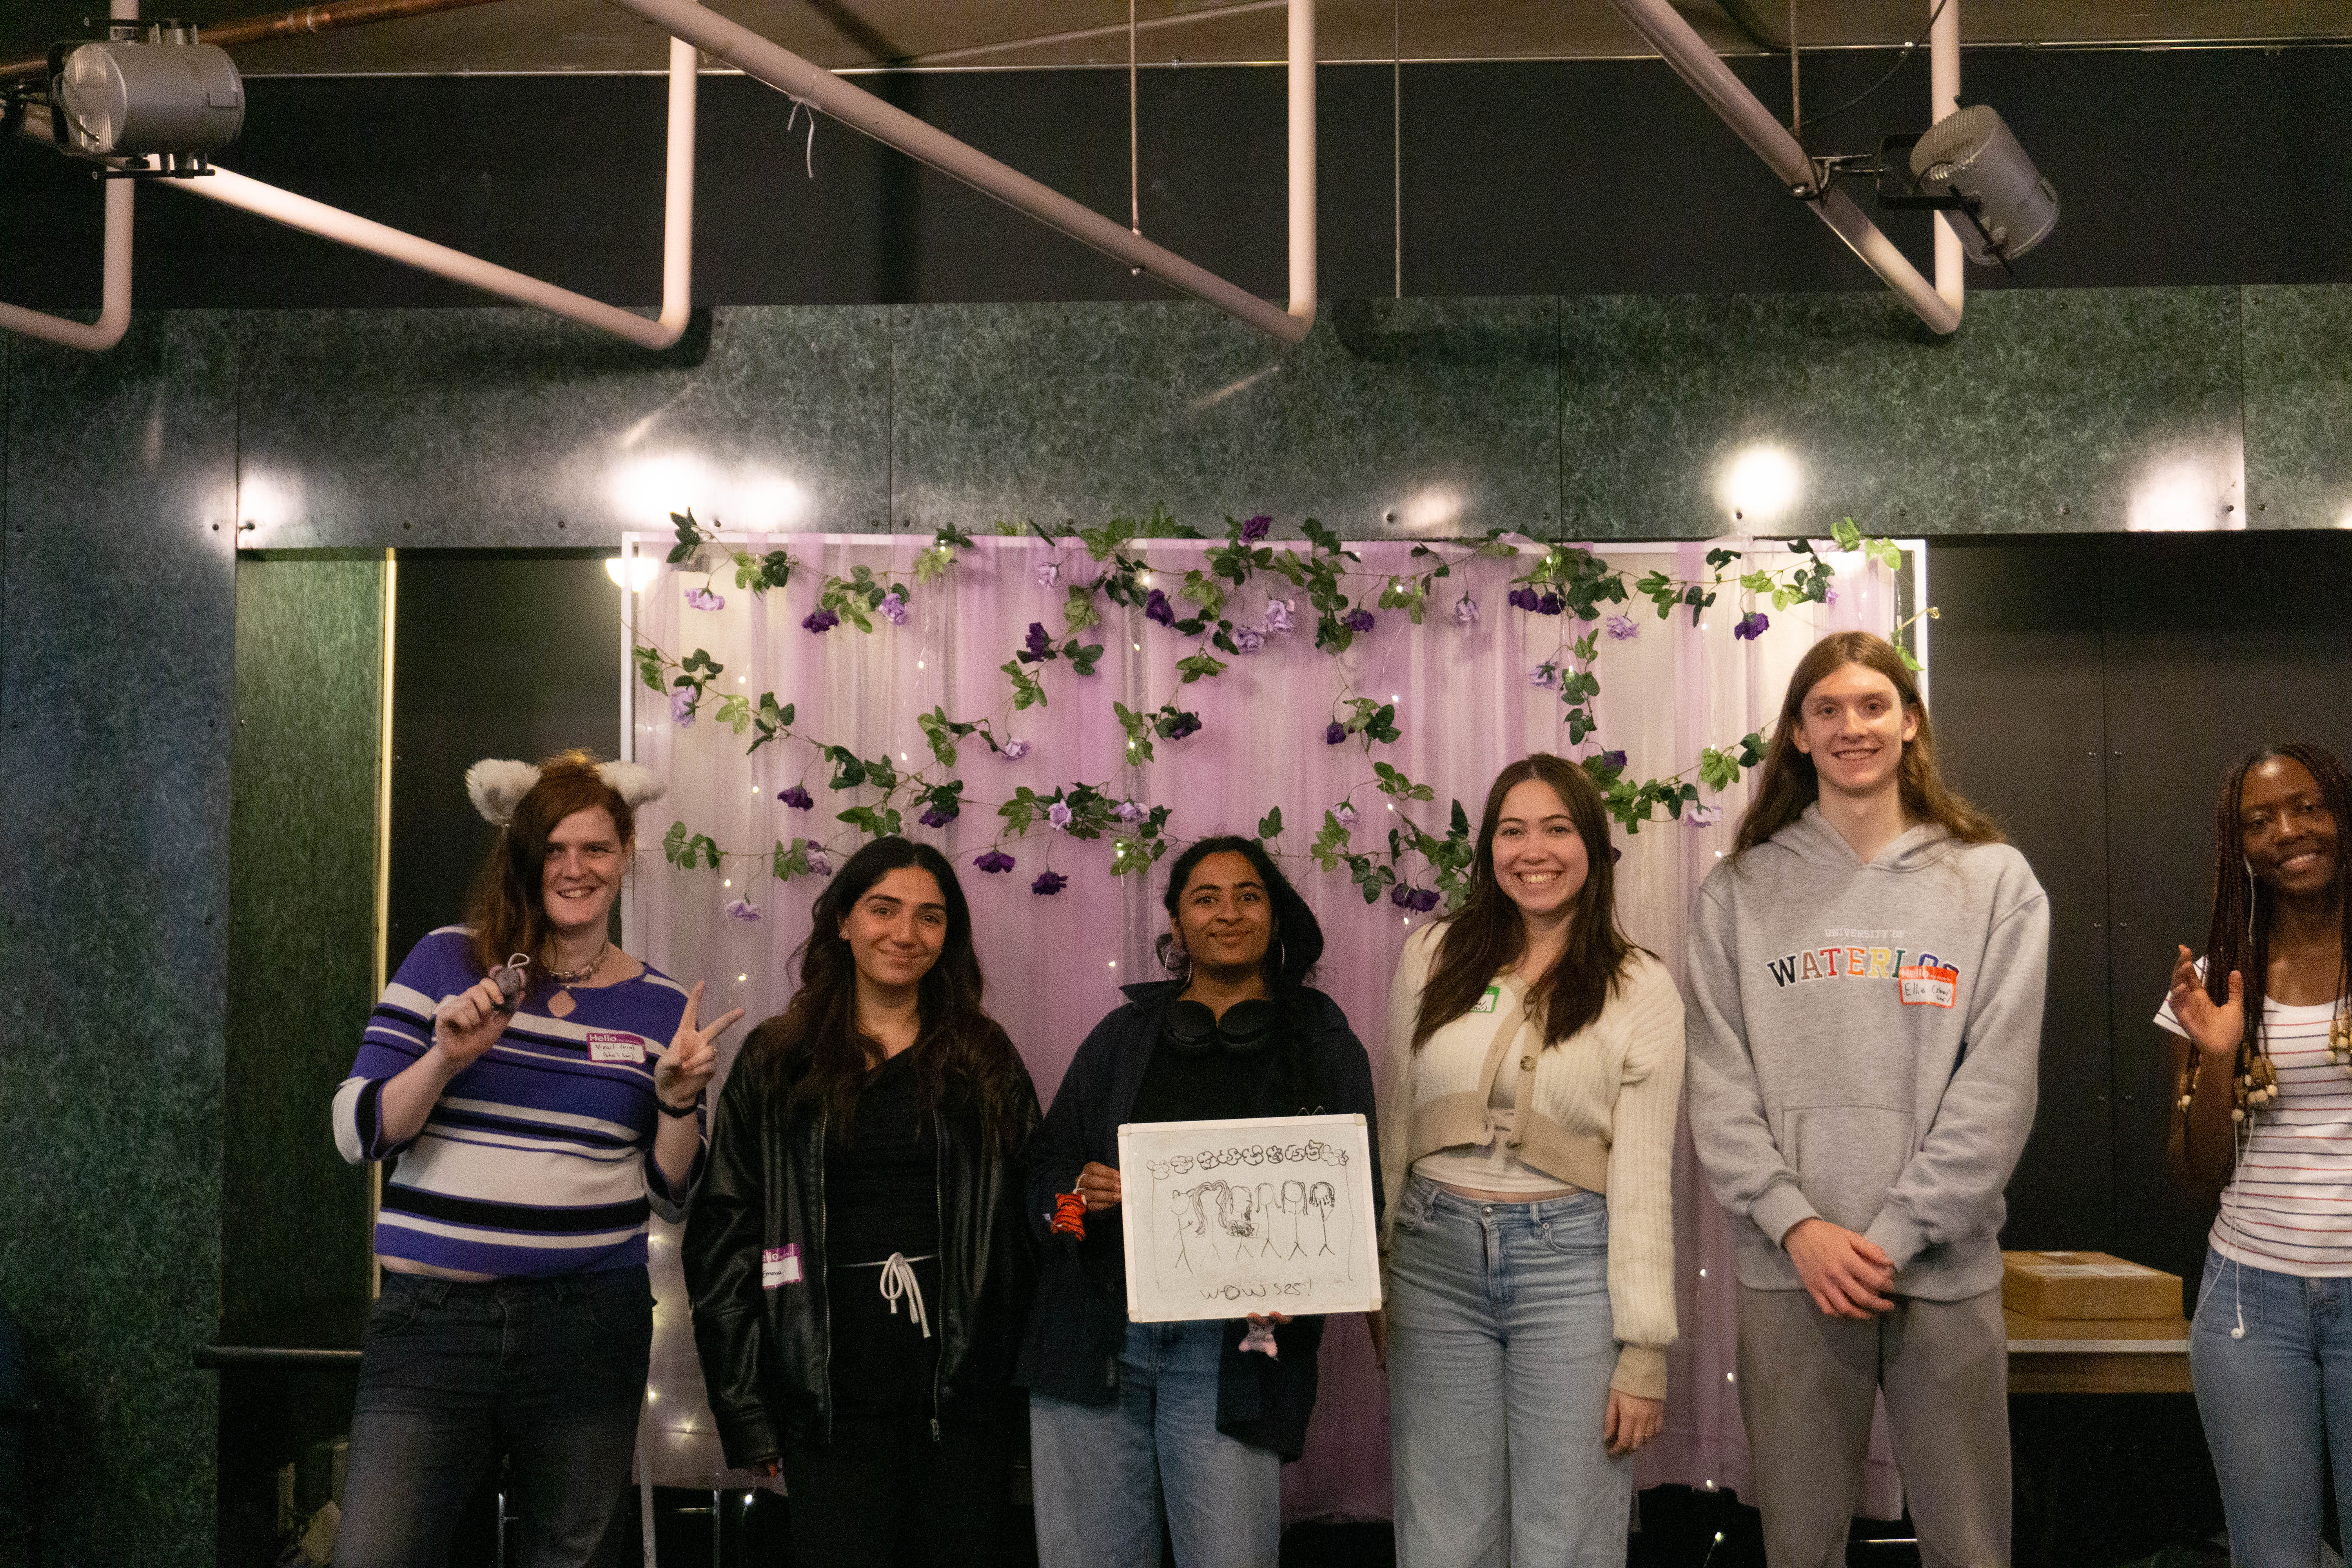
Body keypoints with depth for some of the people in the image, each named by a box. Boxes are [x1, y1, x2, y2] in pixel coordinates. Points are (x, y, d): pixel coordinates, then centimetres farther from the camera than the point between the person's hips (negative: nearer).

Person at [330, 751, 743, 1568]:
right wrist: (447, 1058, -17)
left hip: (590, 1325, 2)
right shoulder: (448, 962, 2)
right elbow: (358, 1132, -1)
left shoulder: (660, 1006, 7)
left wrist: (678, 1097, -9)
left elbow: (672, 1193, 9)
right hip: (432, 1317, -2)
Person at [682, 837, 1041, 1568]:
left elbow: (1031, 1226, 7)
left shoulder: (986, 1062, 8)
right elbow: (723, 1238, 5)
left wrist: (1028, 1386, -3)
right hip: (832, 1408, -1)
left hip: (964, 1401, 1)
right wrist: (747, 1411, -1)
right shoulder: (777, 1064, 6)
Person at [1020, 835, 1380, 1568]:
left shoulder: (1326, 1048, 7)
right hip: (1094, 1336, 2)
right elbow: (1046, 1168, 15)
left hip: (1231, 1354, -2)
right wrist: (1079, 1192, -9)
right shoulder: (1124, 1034, 15)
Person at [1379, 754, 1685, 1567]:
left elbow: (1643, 1178, -2)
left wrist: (1644, 1352, -6)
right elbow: (1392, 1129, 11)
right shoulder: (1433, 956, 7)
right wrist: (1373, 1280, 10)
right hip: (1437, 1256, 2)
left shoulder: (1642, 990, 1)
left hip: (1571, 1259, -2)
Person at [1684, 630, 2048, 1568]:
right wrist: (1797, 1225, -12)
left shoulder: (1996, 882, 4)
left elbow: (1996, 1087, -3)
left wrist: (1892, 1236, -10)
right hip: (1789, 1270, 1)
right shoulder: (1740, 893, 6)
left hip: (1946, 1270, 0)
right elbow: (1719, 1086, 0)